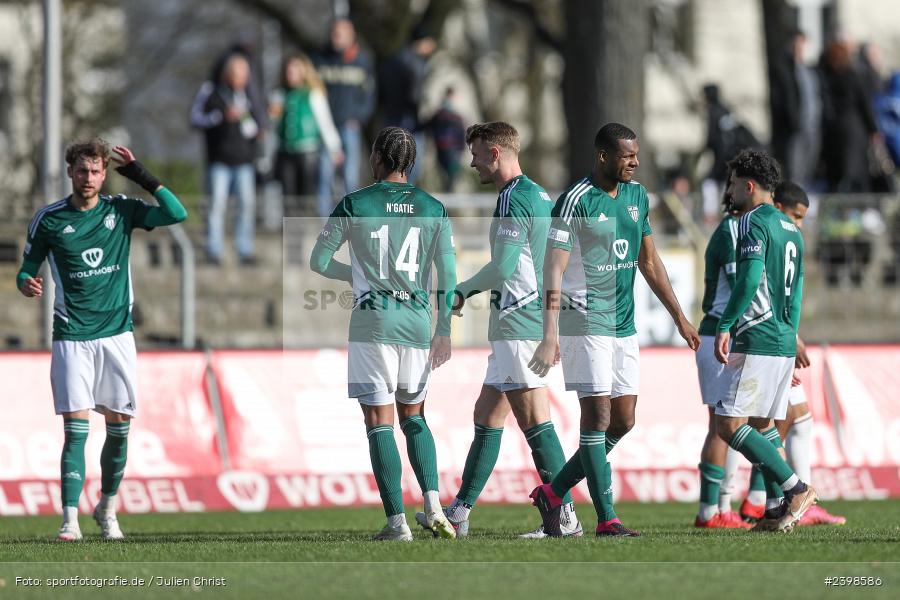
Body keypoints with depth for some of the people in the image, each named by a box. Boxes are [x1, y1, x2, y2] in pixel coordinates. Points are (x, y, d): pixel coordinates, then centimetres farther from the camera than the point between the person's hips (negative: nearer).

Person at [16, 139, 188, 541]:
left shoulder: (121, 210, 4)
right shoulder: (49, 219, 0)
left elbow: (177, 214, -6)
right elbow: (28, 268, 7)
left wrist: (141, 176, -9)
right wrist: (26, 283, -16)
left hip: (117, 333, 2)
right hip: (72, 337, -2)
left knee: (119, 427, 5)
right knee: (75, 428, -12)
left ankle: (107, 508, 24)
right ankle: (70, 519, -14)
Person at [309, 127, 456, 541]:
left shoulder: (354, 204, -3)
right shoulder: (432, 208, 4)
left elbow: (318, 262, 2)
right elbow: (448, 274, 3)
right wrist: (444, 331, 8)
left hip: (372, 320, -3)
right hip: (417, 321, 3)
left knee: (380, 423, 0)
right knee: (413, 417, 18)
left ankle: (397, 521, -7)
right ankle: (433, 505, 1)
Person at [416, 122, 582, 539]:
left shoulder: (513, 199, -14)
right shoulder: (539, 196, 16)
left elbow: (503, 267, -19)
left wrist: (463, 289, -4)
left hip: (517, 324, -10)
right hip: (520, 326, 10)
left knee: (535, 422, -9)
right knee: (486, 416, 13)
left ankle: (565, 517, -9)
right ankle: (459, 513, 17)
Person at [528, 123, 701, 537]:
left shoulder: (636, 196, 11)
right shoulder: (576, 201, -12)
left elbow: (649, 262, 20)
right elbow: (553, 269, -16)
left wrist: (679, 318, 19)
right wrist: (550, 335, -24)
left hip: (623, 324, 8)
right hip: (585, 320, -8)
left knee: (623, 421, 7)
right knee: (598, 415, -8)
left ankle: (553, 493, 18)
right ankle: (607, 519, -6)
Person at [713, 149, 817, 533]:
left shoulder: (753, 222, -9)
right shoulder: (791, 230, 18)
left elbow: (750, 278, -21)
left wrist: (725, 327, -21)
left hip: (757, 341, -9)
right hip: (785, 343, 9)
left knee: (729, 424, -8)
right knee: (763, 424, 13)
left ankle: (795, 489, -14)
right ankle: (777, 507, 6)